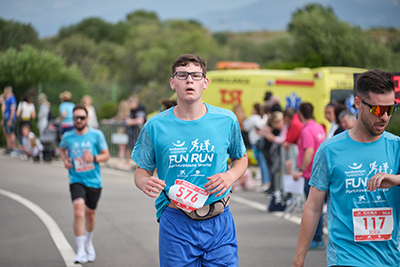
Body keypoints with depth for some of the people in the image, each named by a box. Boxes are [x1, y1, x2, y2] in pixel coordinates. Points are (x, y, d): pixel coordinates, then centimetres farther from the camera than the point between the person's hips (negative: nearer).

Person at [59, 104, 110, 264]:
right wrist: (65, 160, 3)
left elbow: (106, 155, 1)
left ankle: (89, 243, 44)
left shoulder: (97, 135, -3)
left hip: (94, 181, 1)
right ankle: (81, 251, -20)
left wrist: (94, 158, -18)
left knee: (90, 213, 15)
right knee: (78, 210, -22)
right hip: (76, 180, -1)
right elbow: (62, 148, 23)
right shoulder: (68, 137, 1)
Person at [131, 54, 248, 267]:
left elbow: (241, 159, 18)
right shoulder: (156, 126, -1)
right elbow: (142, 171, 8)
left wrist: (230, 176, -5)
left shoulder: (226, 121, 2)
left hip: (219, 224, 1)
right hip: (175, 223, -1)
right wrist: (145, 183, -16)